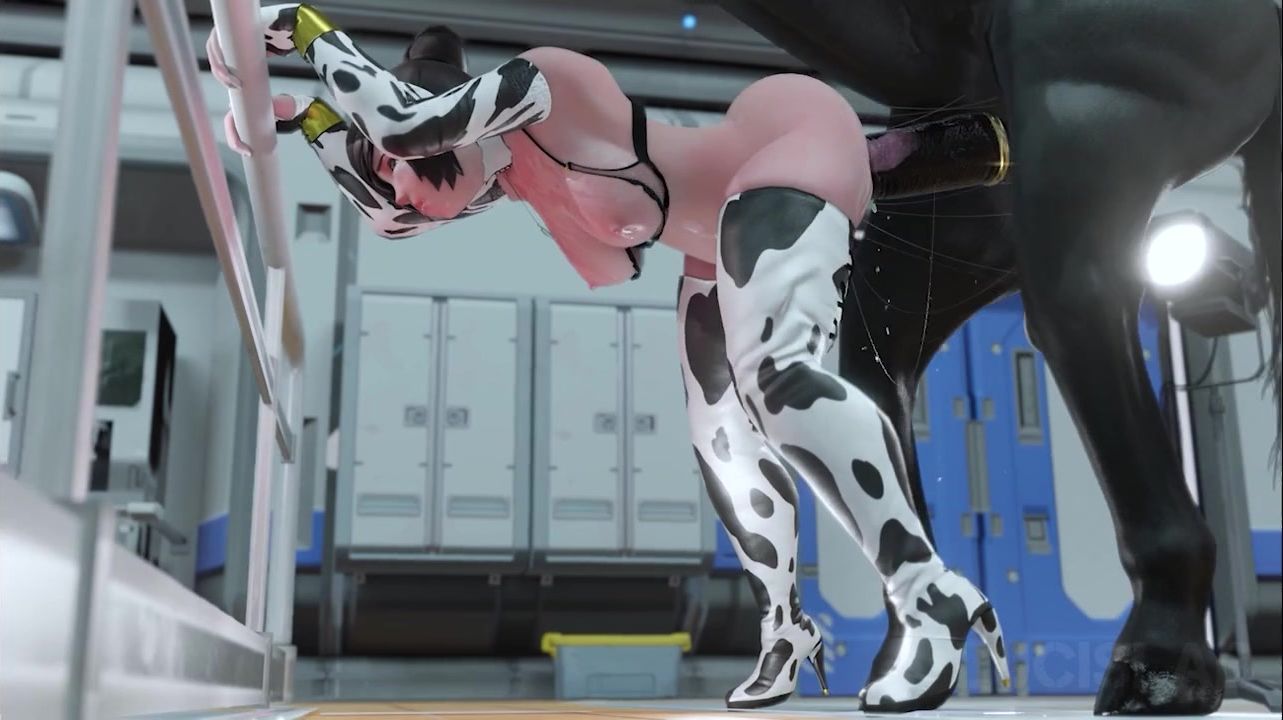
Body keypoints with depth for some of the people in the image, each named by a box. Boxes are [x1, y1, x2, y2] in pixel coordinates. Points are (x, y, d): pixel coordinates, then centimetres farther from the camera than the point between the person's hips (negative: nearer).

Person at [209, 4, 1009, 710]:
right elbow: (389, 213, 16)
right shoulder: (508, 171, 6)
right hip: (730, 235, 10)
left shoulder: (537, 85, -20)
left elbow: (404, 119, -33)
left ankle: (930, 595, -33)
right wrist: (316, 119, 8)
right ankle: (788, 629, 16)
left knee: (773, 374, -33)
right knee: (723, 436, 5)